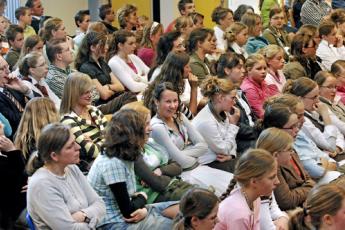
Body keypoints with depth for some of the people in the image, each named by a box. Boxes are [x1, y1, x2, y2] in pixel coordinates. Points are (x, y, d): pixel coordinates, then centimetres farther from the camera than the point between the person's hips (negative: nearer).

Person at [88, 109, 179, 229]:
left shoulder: (125, 157, 5)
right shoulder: (113, 164, -24)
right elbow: (128, 211, -21)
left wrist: (143, 209, -15)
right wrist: (142, 197, 0)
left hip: (127, 214, 9)